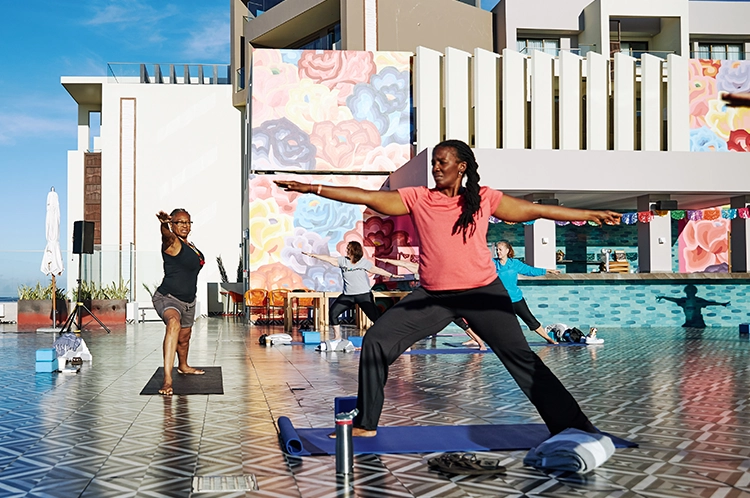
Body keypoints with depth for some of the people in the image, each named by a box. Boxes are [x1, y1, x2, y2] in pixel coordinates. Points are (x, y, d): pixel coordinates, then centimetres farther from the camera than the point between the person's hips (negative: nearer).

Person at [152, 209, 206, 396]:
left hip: (188, 300, 9)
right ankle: (167, 379, -45)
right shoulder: (173, 243, -17)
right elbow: (166, 236, -43)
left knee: (184, 337, 26)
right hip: (167, 297, -9)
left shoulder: (189, 245, 8)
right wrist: (164, 224, -61)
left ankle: (183, 366, 56)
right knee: (173, 324, -37)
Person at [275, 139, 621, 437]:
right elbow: (367, 197, -4)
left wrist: (592, 215, 9)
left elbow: (535, 210, 7)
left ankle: (571, 426, 14)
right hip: (432, 295, 2)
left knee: (520, 357, -2)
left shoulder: (483, 199, 1)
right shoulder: (417, 199, 1)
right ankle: (365, 424, 9)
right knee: (376, 341, -5)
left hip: (483, 292, -1)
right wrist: (312, 188, -10)